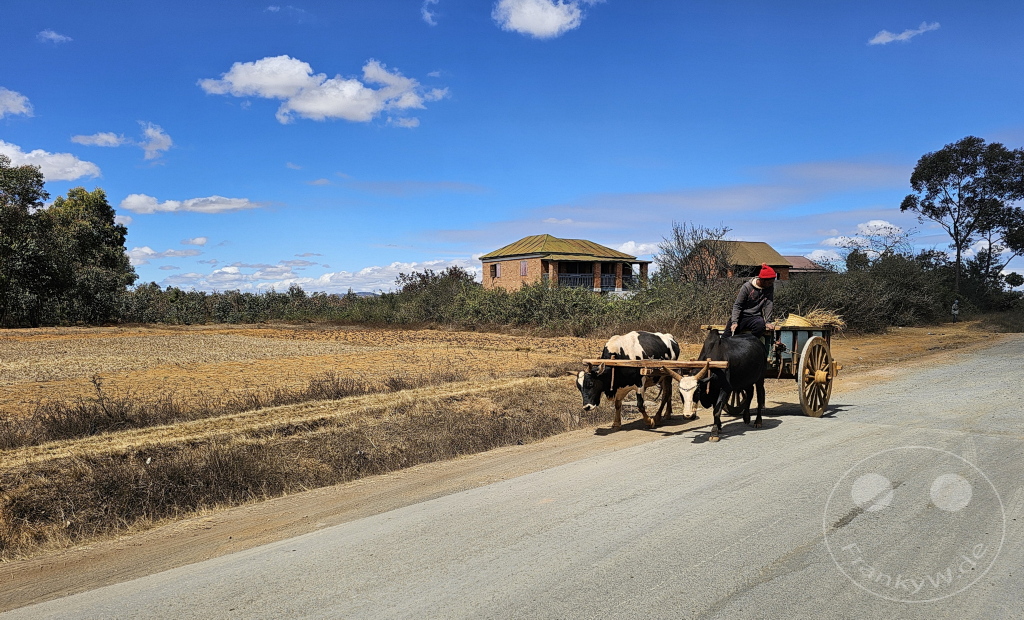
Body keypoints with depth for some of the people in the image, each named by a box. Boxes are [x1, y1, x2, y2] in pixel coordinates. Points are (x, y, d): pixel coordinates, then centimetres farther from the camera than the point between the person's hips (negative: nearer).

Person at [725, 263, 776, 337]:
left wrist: (768, 322, -16)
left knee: (761, 324, -34)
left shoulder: (770, 287, -3)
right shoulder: (747, 287, -10)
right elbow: (737, 306, -7)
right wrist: (734, 322, -18)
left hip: (755, 317, 1)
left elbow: (769, 305, -6)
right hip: (742, 315, -1)